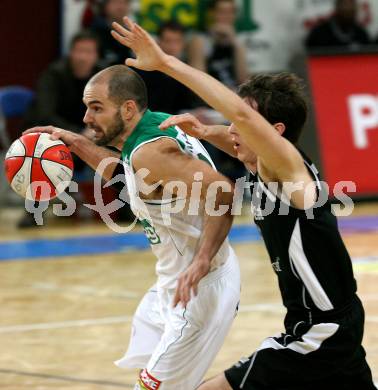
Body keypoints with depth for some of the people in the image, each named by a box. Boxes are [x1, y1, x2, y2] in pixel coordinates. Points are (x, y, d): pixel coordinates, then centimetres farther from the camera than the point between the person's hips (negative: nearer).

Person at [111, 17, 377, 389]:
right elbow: (239, 140, 27)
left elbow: (242, 113, -36)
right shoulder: (270, 170, 6)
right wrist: (204, 132, 4)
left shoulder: (287, 163, -17)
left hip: (316, 337, -10)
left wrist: (166, 63, -34)